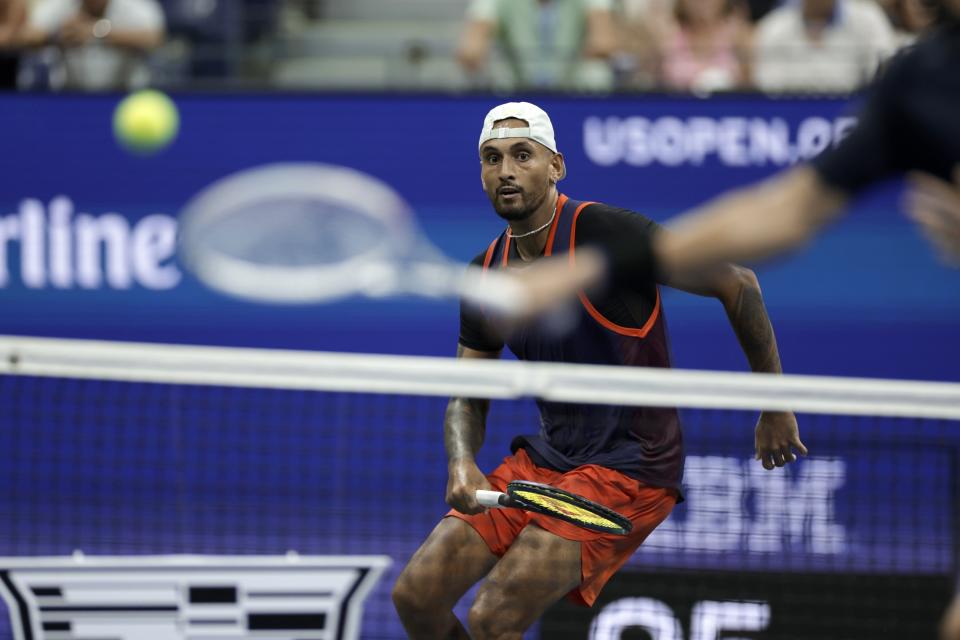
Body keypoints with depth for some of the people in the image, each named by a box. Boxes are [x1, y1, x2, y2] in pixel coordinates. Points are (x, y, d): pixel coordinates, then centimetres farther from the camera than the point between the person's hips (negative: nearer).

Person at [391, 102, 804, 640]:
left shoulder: (605, 233, -16)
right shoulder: (487, 274, 5)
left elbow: (736, 284, -10)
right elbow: (467, 398, 12)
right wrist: (462, 465, -11)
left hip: (629, 467, -7)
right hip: (544, 459, 7)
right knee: (417, 596, -1)